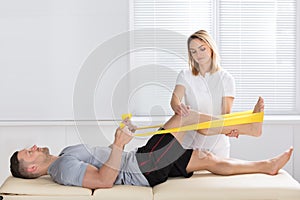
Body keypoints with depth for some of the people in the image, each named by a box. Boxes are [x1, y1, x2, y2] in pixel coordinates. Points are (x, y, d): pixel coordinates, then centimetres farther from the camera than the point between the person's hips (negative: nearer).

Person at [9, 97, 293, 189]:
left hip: (141, 161, 9)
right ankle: (248, 126, 10)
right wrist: (119, 144, -33)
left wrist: (121, 136, 15)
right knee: (188, 115, -7)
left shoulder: (65, 155, 15)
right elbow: (105, 180, -28)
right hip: (144, 168, -9)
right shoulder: (64, 168, -17)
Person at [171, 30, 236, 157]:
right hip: (190, 143, 1)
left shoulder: (226, 79, 2)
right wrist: (177, 107, -37)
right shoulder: (185, 76, 5)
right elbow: (175, 98, -12)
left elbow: (226, 112, -6)